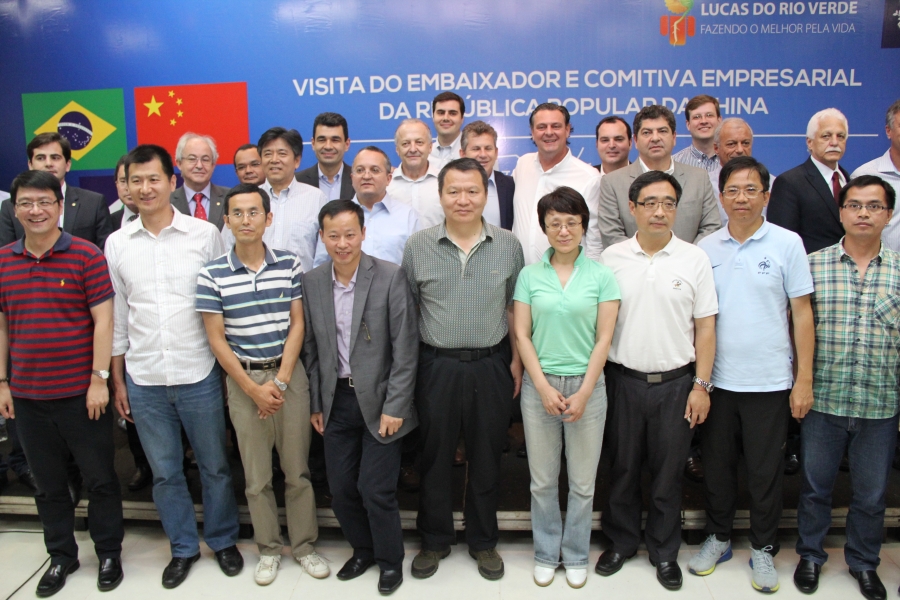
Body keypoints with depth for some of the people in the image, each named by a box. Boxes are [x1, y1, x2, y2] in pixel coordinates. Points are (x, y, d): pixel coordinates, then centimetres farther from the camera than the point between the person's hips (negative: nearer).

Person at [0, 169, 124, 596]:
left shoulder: (86, 255, -7)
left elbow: (103, 320, -9)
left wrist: (99, 379, -12)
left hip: (81, 392, -4)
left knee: (100, 477, 8)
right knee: (48, 482, 16)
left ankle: (109, 553, 26)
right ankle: (61, 555, 33)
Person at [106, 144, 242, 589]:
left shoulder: (205, 234, -4)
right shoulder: (117, 244, 4)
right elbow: (117, 317, 8)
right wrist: (117, 381, 9)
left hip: (199, 375, -2)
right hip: (143, 380, 2)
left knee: (214, 466, 11)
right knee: (164, 473, 14)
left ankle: (223, 541, 32)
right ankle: (183, 547, 33)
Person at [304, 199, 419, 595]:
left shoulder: (391, 277, -13)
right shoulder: (311, 282, 0)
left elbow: (405, 348, -12)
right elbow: (311, 348, 8)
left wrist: (394, 407, -14)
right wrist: (316, 403, 8)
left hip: (379, 399, -4)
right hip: (337, 400, 4)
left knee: (376, 489, 0)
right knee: (341, 488, 12)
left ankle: (390, 560, 27)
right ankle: (362, 549, 38)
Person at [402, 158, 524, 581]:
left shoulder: (508, 245, 1)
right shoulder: (418, 246, -1)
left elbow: (514, 308, 8)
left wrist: (517, 360, 3)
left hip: (491, 365, 1)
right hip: (436, 366, 0)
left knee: (486, 458, 12)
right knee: (435, 456, 11)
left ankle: (483, 541, 32)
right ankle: (434, 540, 31)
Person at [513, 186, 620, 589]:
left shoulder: (601, 275, 0)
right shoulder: (529, 275, 3)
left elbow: (604, 338, -3)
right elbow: (522, 335, 0)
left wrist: (583, 393, -9)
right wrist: (545, 388, -8)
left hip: (587, 384, -1)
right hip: (539, 385, 1)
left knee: (583, 483, 9)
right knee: (542, 481, 10)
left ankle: (576, 556, 28)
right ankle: (546, 554, 29)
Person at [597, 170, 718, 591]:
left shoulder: (694, 259, -1)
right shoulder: (611, 258, 0)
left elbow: (705, 327, 2)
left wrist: (701, 385, -3)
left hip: (675, 382, 0)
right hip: (623, 380, 1)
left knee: (668, 472, 11)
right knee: (623, 467, 13)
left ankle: (664, 551, 30)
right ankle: (622, 541, 33)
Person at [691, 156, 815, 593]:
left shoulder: (787, 243, -4)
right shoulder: (706, 249, 3)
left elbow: (802, 313, -2)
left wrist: (804, 380, -5)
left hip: (769, 381, -2)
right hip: (715, 379, 2)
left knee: (765, 471, 9)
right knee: (717, 465, 14)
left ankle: (763, 548, 28)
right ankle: (717, 538, 32)